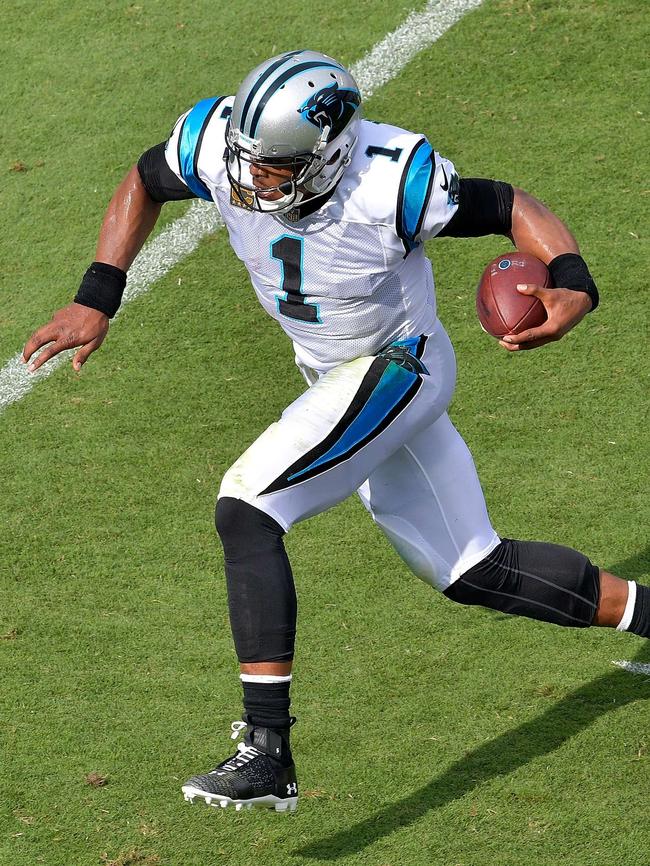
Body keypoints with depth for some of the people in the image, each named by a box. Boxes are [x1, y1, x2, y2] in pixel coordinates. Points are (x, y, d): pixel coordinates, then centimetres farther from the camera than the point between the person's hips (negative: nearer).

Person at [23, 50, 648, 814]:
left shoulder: (392, 184, -31)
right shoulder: (219, 145, -18)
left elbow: (512, 208, -18)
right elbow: (143, 184, 3)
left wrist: (572, 286, -37)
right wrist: (95, 301, -5)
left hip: (396, 369, -7)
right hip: (337, 379, 7)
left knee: (245, 510, -23)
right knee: (473, 572, 15)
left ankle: (267, 754, -23)